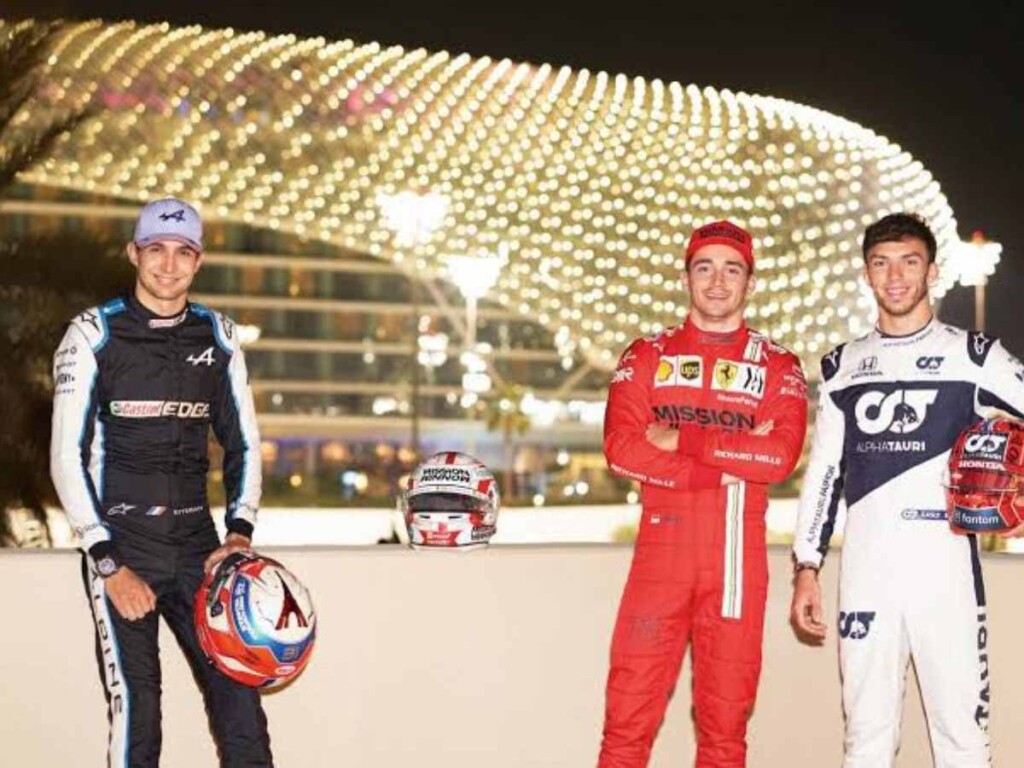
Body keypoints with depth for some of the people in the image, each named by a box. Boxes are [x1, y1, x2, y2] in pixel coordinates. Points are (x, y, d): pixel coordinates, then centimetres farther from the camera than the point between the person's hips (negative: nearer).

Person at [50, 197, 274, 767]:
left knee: (238, 693, -4)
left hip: (197, 548, 4)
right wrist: (108, 564, -11)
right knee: (136, 709, -9)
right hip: (120, 549, -3)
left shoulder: (218, 337, 10)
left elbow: (244, 444, 16)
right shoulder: (94, 335, -2)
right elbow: (67, 457, -4)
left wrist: (240, 531, -1)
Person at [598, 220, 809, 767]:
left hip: (738, 557, 0)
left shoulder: (778, 368, 9)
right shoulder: (646, 356, 11)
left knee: (725, 722, 5)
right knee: (628, 715, -4)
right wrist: (728, 465, -11)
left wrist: (683, 439, -9)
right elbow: (620, 447, -5)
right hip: (661, 548, 0)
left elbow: (781, 456, -8)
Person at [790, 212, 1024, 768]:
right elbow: (823, 472, 15)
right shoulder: (843, 366, 14)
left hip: (946, 573, -3)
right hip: (866, 574, 3)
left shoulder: (971, 355, 5)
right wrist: (807, 568, 9)